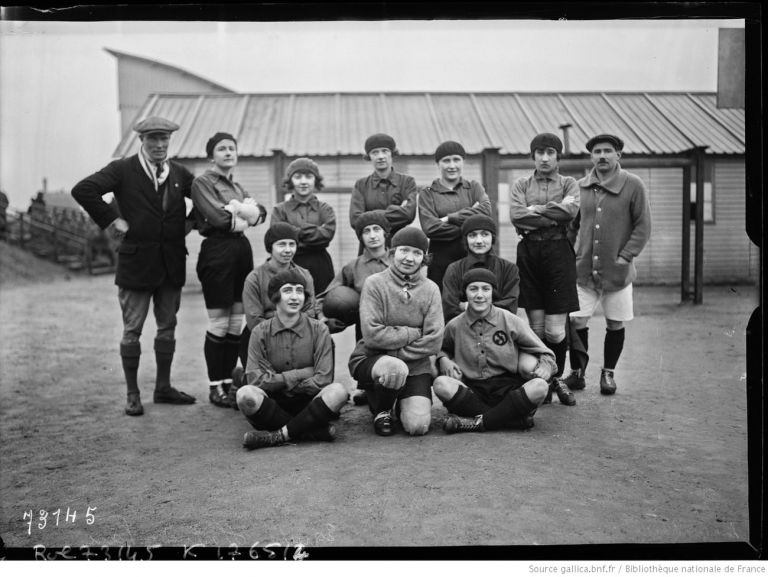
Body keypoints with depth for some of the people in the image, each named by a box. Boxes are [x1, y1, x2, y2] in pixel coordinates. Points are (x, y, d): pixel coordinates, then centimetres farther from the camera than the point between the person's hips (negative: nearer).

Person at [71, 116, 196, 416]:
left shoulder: (179, 173, 8)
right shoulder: (123, 170, -5)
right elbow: (82, 190, -15)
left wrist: (191, 222, 7)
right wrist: (111, 220, -14)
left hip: (171, 263, 5)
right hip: (136, 260, -4)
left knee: (168, 326, 12)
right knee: (132, 329, 3)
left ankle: (163, 387, 25)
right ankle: (132, 394, 13)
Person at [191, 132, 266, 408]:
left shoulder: (236, 186, 21)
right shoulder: (202, 182, -2)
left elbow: (261, 213, 8)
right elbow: (219, 218, -16)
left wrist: (236, 208, -8)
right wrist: (246, 216, 0)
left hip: (242, 250, 7)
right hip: (217, 251, -7)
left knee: (237, 321, 8)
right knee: (219, 323, -3)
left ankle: (229, 380, 17)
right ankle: (215, 386, 6)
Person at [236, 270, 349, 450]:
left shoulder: (318, 330, 1)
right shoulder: (261, 332, 2)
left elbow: (322, 380, -8)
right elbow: (255, 380, -9)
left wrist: (279, 383, -7)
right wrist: (299, 374, -9)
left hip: (307, 405, 0)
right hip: (273, 406, 0)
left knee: (338, 391, -29)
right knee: (245, 394, -31)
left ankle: (279, 435, -21)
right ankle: (313, 431, -22)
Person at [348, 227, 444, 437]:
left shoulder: (430, 289, 1)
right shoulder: (374, 283, -7)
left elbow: (433, 342, -7)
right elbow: (372, 335, -17)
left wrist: (397, 351, -15)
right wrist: (414, 333, -14)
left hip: (415, 366, 3)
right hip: (371, 359, -2)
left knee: (418, 426, -16)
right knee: (395, 368, -38)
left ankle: (402, 402, 23)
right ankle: (381, 411, -3)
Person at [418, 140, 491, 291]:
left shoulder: (474, 187, 14)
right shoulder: (427, 194, 7)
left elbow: (486, 210, -6)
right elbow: (430, 228, -8)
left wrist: (450, 218, -9)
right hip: (441, 260, -1)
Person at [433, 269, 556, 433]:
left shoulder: (510, 321, 2)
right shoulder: (455, 326, 6)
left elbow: (544, 353, 7)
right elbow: (442, 349, 26)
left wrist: (545, 367, -16)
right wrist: (443, 359, 2)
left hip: (507, 388, 0)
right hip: (471, 391, 1)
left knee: (539, 387, -31)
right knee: (441, 384, -30)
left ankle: (477, 422, -25)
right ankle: (514, 418, -27)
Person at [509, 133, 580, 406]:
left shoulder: (569, 183, 12)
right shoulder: (520, 184, 13)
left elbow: (571, 210, -10)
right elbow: (516, 215, -7)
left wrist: (535, 210, -6)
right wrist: (554, 216, -7)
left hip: (559, 253, -1)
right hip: (528, 252, 1)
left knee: (555, 330, -2)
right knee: (536, 325, 3)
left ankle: (556, 377, 21)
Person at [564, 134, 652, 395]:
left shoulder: (633, 185, -4)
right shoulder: (580, 187, 5)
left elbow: (643, 227, -4)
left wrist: (625, 256, -11)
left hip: (617, 270, -2)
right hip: (583, 269, 2)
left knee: (615, 324, 7)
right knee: (576, 320, -3)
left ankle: (608, 373, 24)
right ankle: (577, 371, 13)